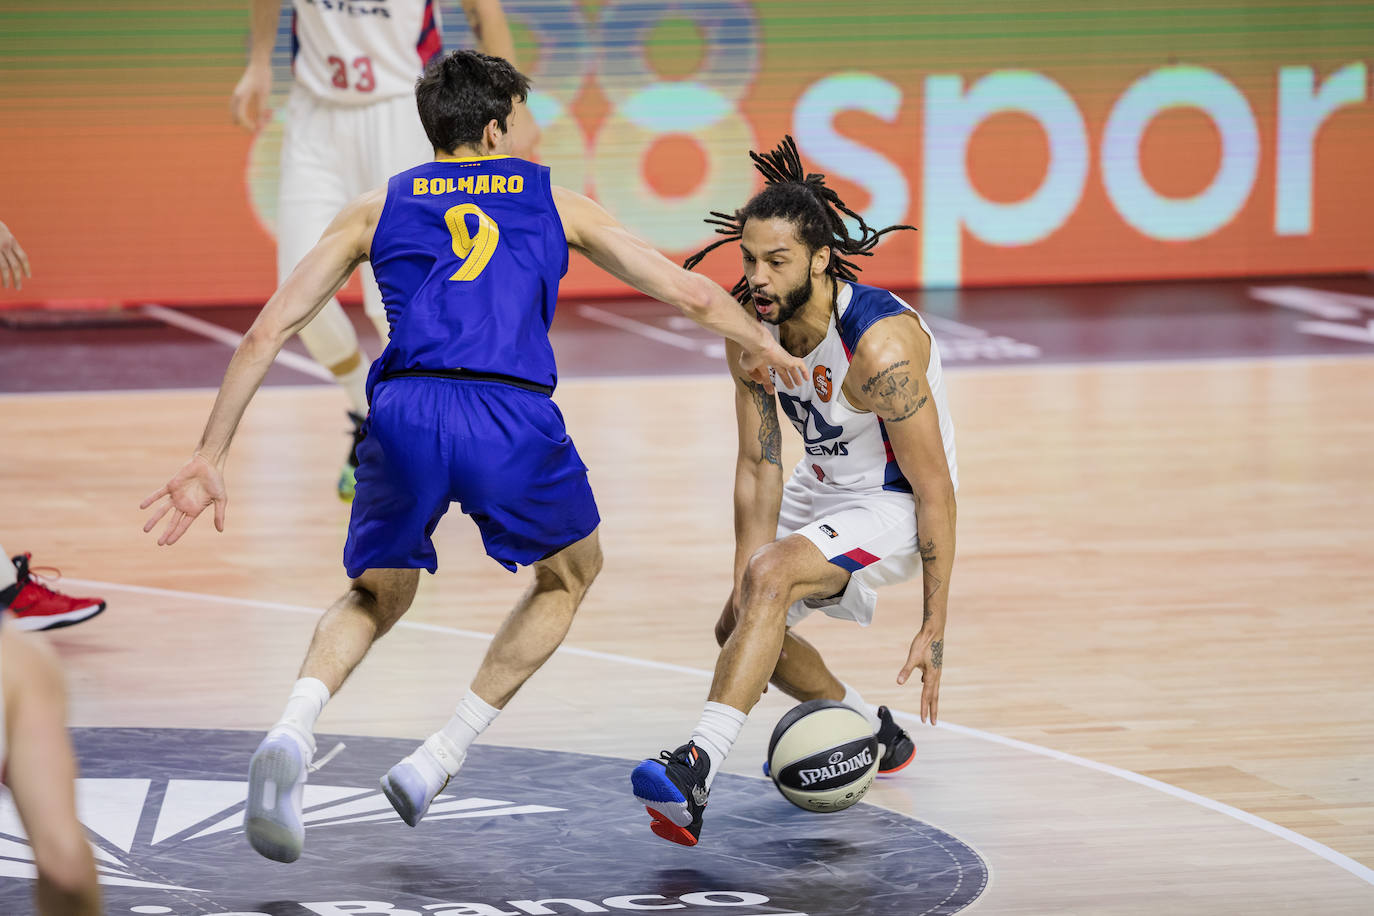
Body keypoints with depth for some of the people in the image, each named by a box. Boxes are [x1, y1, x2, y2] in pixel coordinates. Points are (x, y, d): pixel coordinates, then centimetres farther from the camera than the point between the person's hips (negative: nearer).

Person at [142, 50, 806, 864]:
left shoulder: (376, 211, 24)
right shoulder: (554, 203, 23)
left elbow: (268, 331, 16)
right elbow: (691, 293, 27)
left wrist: (211, 456, 19)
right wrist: (763, 347, 47)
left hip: (404, 409, 2)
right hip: (512, 417, -2)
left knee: (376, 596, 27)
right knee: (572, 572, 29)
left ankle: (292, 736, -5)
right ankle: (439, 763, 20)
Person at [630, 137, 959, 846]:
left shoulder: (880, 346, -33)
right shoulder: (752, 333, -13)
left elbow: (934, 488, -27)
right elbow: (759, 466, -8)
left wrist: (935, 629, -26)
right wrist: (745, 584, -18)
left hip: (895, 504, -8)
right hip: (822, 489, 9)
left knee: (771, 577, -31)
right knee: (742, 622, 17)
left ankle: (694, 774, -40)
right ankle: (876, 738, 39)